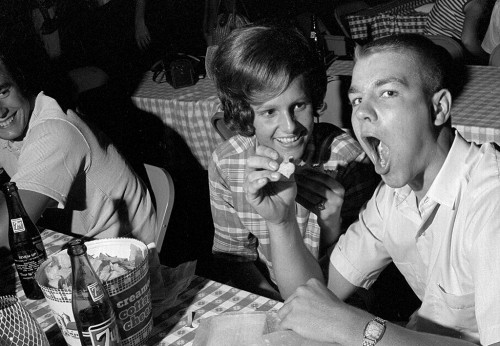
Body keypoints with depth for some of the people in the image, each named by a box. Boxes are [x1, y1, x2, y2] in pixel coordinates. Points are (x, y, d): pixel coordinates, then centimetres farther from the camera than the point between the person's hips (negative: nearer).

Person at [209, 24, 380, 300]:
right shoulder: (225, 164, -9)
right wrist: (280, 307, -13)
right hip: (269, 298, 2)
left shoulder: (347, 158, -15)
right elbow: (236, 256, 1)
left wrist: (331, 222, -28)